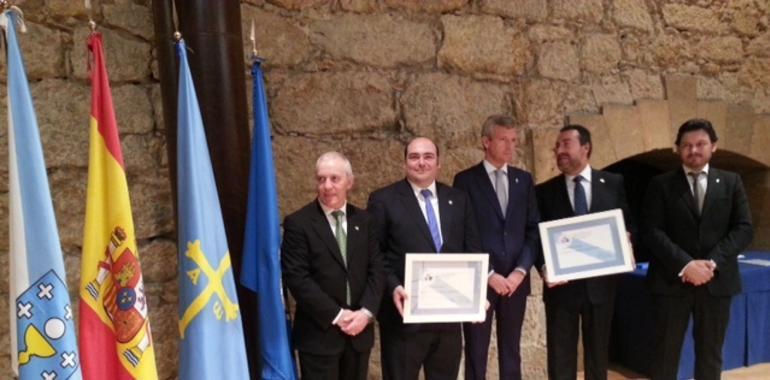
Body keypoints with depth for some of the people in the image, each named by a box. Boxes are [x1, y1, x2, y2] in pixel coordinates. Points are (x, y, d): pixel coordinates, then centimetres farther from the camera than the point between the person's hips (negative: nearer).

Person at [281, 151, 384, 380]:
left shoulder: (363, 220, 7)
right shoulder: (298, 223, -7)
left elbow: (376, 270, 4)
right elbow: (297, 278, -13)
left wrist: (366, 312, -10)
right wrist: (337, 315, -14)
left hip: (360, 330, 4)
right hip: (319, 333, -4)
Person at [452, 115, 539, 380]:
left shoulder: (524, 180, 10)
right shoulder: (466, 180, -2)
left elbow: (533, 230, 8)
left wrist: (521, 270, -5)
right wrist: (488, 274, -11)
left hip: (515, 279, 4)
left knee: (511, 352, 13)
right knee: (476, 354, 5)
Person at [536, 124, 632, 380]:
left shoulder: (614, 183, 3)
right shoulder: (545, 191, 2)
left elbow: (627, 226, 8)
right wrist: (545, 268, -15)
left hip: (601, 282, 1)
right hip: (561, 285, 0)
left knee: (598, 352, 15)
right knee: (560, 357, 7)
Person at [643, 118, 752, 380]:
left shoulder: (731, 182, 9)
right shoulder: (661, 184, 1)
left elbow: (743, 229, 1)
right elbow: (652, 232, -7)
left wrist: (713, 262, -13)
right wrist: (685, 264, -18)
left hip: (717, 281, 2)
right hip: (673, 280, -2)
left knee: (710, 354, 12)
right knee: (666, 353, 5)